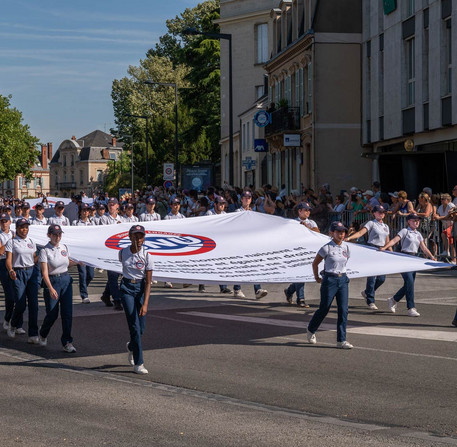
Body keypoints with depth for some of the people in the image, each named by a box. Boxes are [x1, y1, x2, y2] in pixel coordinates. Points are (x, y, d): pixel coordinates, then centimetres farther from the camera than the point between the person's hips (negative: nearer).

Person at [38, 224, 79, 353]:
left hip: (66, 280, 5)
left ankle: (67, 342, 7)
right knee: (52, 313, 1)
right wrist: (51, 289, -30)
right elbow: (45, 272, -19)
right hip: (51, 281, -5)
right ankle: (42, 334, 32)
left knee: (67, 312, 0)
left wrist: (77, 262, 1)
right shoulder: (45, 251, -12)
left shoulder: (64, 247, 5)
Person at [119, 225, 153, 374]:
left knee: (141, 329, 5)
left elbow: (148, 282, -11)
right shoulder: (123, 253, -4)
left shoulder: (147, 256, -9)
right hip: (127, 289, 0)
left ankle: (131, 347, 40)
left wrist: (145, 304, -20)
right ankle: (138, 363, -7)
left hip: (141, 289, 1)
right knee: (135, 326, -11)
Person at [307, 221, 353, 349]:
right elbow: (315, 263, 0)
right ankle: (311, 330, 32)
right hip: (329, 280, -5)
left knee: (343, 311, -2)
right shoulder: (327, 248, -11)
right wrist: (317, 278, 8)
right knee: (324, 309, 6)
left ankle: (341, 340, 2)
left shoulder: (346, 248, 4)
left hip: (343, 280, 5)